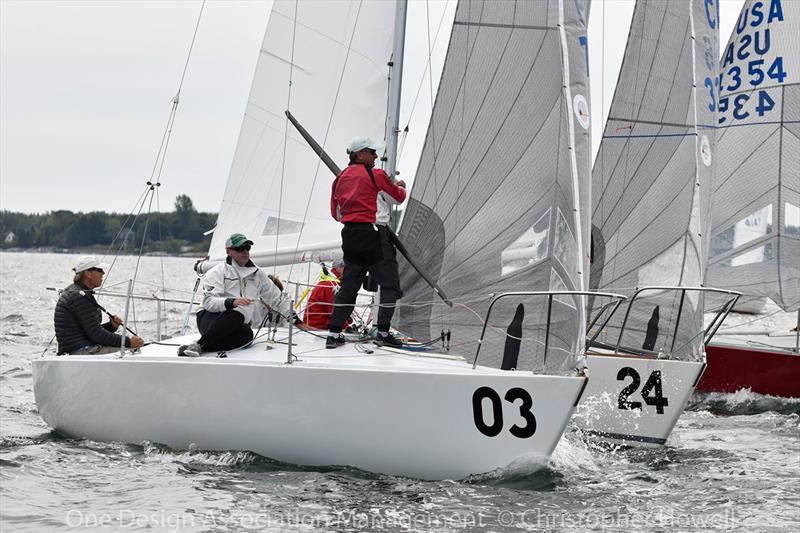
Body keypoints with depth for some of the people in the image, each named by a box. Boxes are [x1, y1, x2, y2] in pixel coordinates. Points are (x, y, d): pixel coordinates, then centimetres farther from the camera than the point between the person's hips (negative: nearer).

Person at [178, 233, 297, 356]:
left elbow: (277, 298, 29)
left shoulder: (257, 274, 21)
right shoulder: (217, 272, 4)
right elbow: (209, 301, -10)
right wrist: (232, 302, -27)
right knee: (236, 314, -39)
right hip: (212, 319, -4)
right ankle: (199, 345, -39)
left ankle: (200, 347, -40)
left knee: (247, 333, -35)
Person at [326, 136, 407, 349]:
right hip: (373, 233, -7)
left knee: (349, 286, 12)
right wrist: (399, 186, 29)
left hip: (349, 234, 7)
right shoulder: (376, 175, -6)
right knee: (390, 284, 1)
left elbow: (336, 213, 19)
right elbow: (399, 197, 6)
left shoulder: (341, 179, 12)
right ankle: (383, 332, -5)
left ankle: (333, 333, 8)